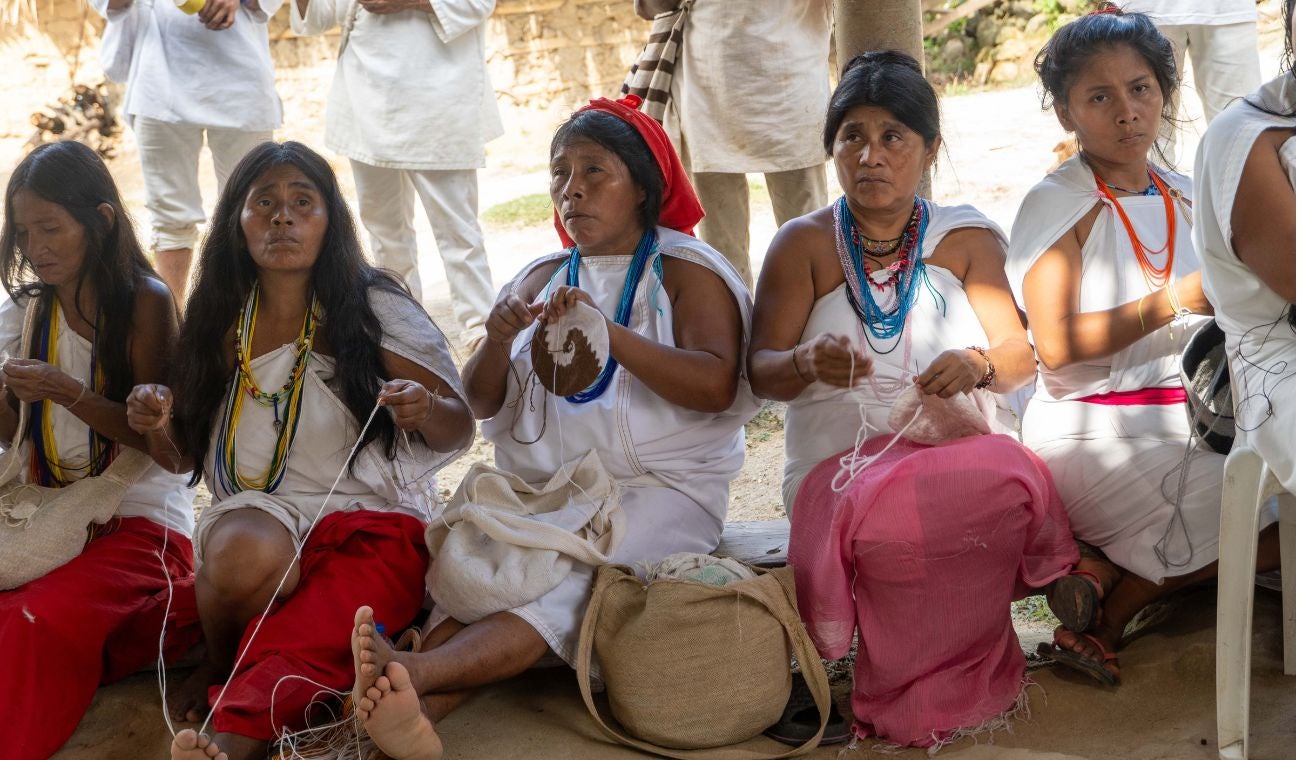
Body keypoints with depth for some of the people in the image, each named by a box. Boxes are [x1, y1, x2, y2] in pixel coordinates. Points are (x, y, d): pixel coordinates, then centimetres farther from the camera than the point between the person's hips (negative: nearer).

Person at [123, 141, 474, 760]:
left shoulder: (372, 307, 2)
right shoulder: (219, 322, 10)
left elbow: (459, 430, 0)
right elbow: (181, 455, 18)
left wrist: (426, 411, -24)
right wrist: (156, 424, -6)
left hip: (371, 517, -2)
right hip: (256, 514, 3)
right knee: (246, 551, -32)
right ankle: (222, 668, -5)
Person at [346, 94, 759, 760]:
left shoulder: (686, 271, 4)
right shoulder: (542, 278, 20)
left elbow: (716, 386, -14)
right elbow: (483, 404, 13)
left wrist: (609, 334, -25)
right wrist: (497, 340, -9)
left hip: (657, 488, -4)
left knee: (562, 583, -32)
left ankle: (415, 671, -52)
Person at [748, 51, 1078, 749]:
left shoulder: (965, 239, 14)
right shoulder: (802, 245, 7)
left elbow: (1021, 359, 8)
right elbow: (760, 373, -1)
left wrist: (977, 365, -16)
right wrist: (809, 363, -25)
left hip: (961, 446, 2)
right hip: (841, 460, -2)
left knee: (1011, 484, -33)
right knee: (887, 516, -38)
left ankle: (913, 691, -10)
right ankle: (967, 678, -8)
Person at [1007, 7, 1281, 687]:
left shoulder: (1181, 194, 15)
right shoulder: (1057, 204, -6)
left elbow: (1209, 316, 23)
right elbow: (1056, 345, -16)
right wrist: (1176, 302, -18)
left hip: (1185, 418, 7)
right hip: (1092, 431, -7)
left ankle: (1114, 576, -3)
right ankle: (1107, 612, -1)